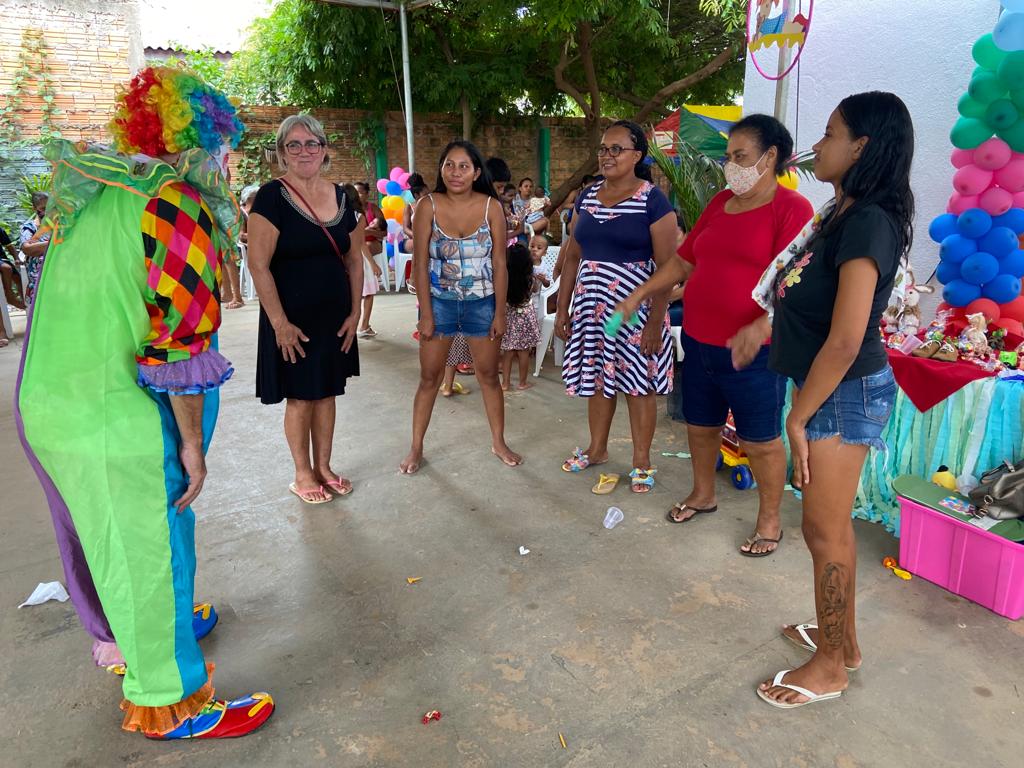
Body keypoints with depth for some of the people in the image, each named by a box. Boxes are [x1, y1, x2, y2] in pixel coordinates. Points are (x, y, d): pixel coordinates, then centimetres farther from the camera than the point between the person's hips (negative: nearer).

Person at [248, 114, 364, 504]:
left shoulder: (341, 197, 6)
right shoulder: (272, 196, -11)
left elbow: (355, 261, 10)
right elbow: (258, 264, -15)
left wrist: (354, 313, 4)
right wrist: (280, 323, -18)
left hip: (335, 317, 5)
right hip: (292, 319, -5)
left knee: (327, 392, 14)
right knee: (300, 397, 5)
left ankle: (323, 467, 29)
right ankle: (302, 475, 23)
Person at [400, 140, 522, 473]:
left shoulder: (491, 207, -6)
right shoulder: (429, 206, -8)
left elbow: (499, 263, -3)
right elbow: (421, 263, -7)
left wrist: (500, 311, -5)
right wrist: (426, 313, -9)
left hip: (481, 303, 1)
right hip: (439, 302, 0)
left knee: (489, 376, 11)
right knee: (429, 378, 8)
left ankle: (499, 443, 27)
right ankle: (416, 448, 21)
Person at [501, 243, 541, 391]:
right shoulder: (530, 280, -14)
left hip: (509, 317, 1)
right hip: (525, 317, -1)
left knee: (508, 352, 10)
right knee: (524, 352, 8)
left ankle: (505, 382, 15)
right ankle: (522, 383, 18)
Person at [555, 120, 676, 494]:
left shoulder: (653, 200, -9)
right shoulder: (587, 197, 8)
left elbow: (666, 266, -12)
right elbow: (572, 256, 11)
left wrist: (656, 320, -16)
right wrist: (562, 308, 9)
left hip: (634, 306, -5)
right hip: (592, 305, 5)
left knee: (638, 381, 5)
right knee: (597, 377, 16)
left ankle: (642, 461, 20)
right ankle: (597, 449, 35)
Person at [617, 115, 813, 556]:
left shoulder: (791, 208, -9)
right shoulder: (721, 203, 11)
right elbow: (684, 261, 17)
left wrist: (761, 327, -34)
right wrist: (639, 295, 12)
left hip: (752, 350, -6)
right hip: (699, 341, 7)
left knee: (760, 439, 6)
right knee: (699, 425, 18)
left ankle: (770, 520, 26)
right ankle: (703, 494, 41)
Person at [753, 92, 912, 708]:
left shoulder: (868, 222, -20)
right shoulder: (846, 213, 10)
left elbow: (845, 341, -25)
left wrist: (798, 418, -19)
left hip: (846, 392, -9)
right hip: (831, 388, 9)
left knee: (825, 528, 3)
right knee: (833, 522, 19)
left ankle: (830, 668, 22)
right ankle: (842, 639, 38)